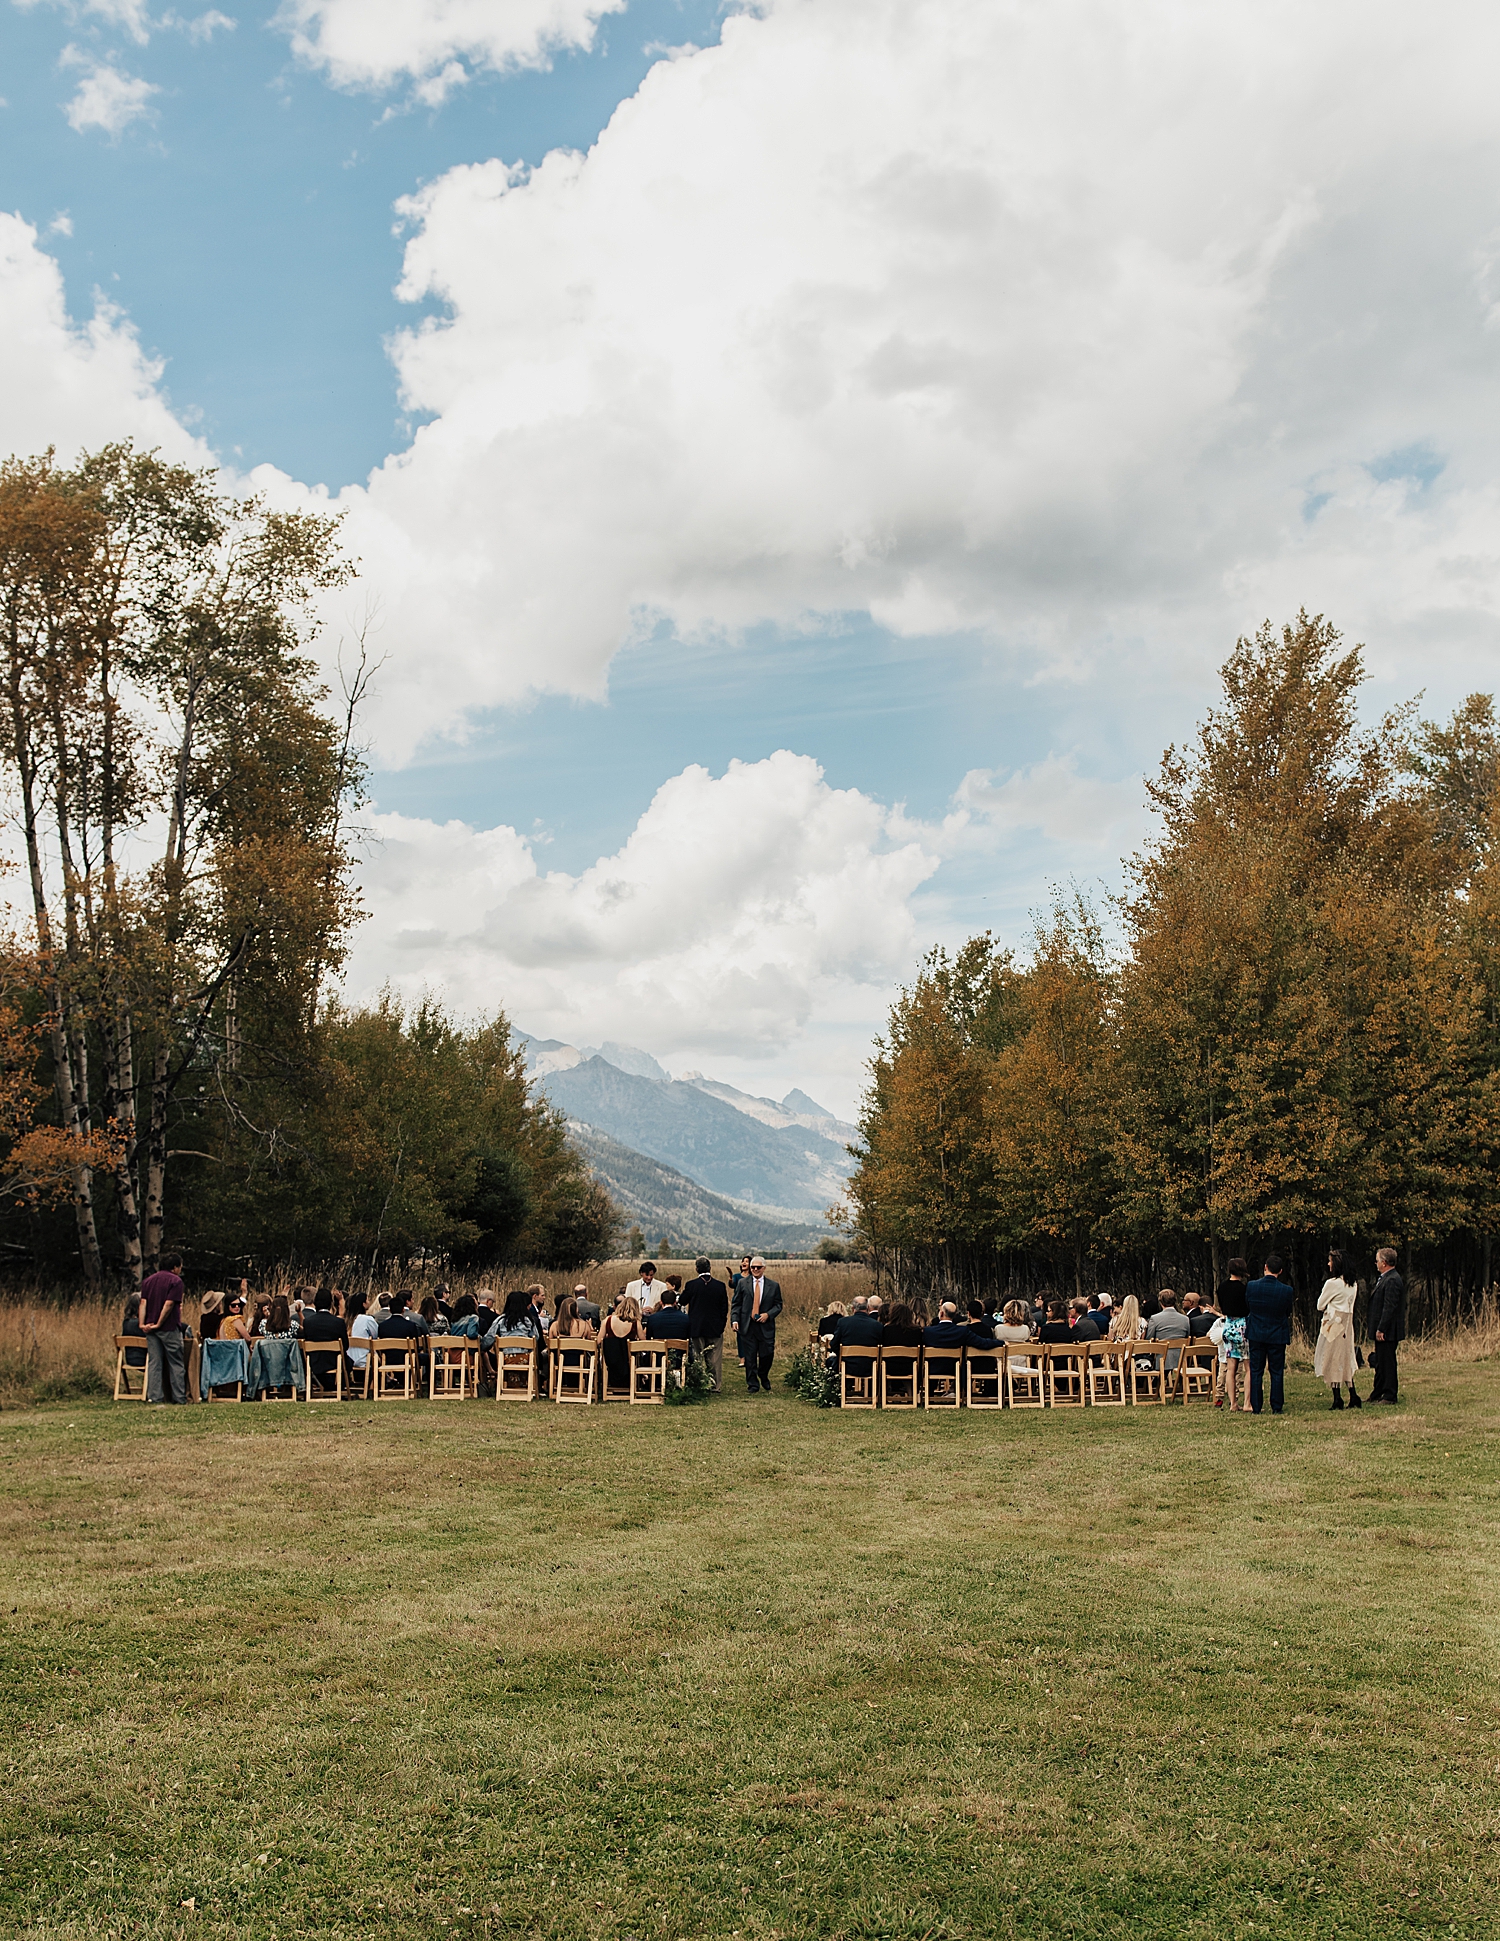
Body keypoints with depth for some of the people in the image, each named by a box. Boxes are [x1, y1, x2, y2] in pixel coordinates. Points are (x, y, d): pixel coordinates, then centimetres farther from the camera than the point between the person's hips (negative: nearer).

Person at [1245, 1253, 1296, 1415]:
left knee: (1256, 1372, 7)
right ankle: (1276, 1408, 8)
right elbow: (1288, 1313, 2)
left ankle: (1255, 1408, 7)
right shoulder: (1286, 1290, -12)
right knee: (1277, 1372, 7)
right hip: (1277, 1335, -1)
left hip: (1256, 1335, 1)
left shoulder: (1251, 1286, -9)